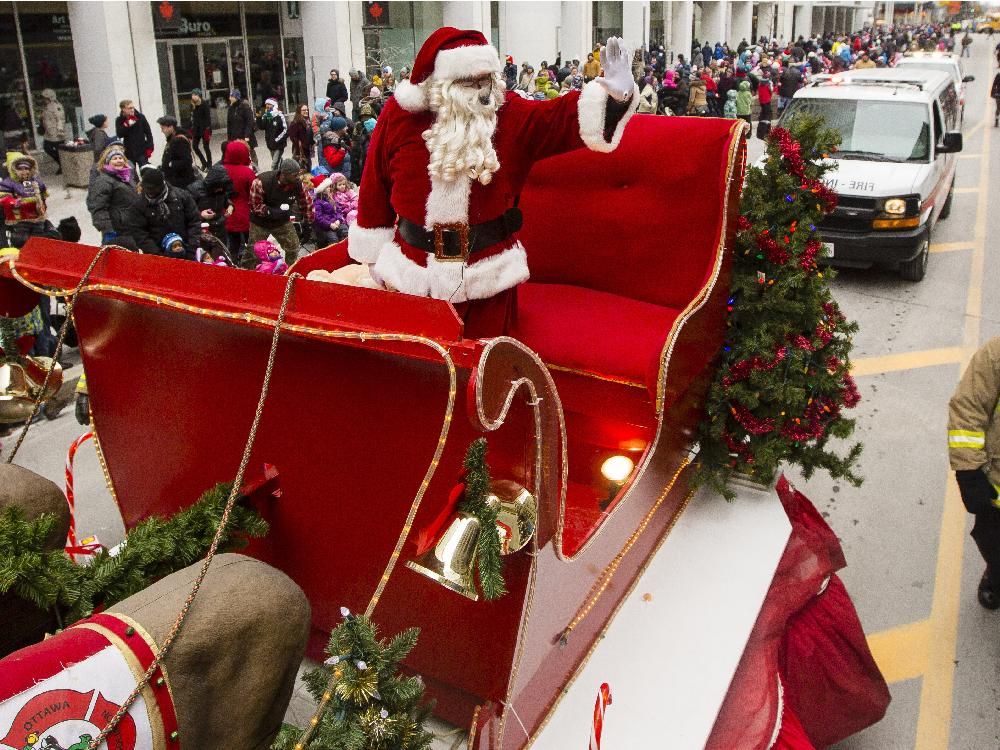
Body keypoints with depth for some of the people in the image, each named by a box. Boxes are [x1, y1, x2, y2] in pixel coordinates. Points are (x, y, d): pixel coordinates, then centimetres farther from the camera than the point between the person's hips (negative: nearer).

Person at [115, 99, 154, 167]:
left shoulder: (141, 117, -2)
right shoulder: (119, 120, 1)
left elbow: (148, 133, 0)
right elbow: (119, 134, -10)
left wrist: (149, 148, -6)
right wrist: (127, 125, -21)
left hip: (142, 151, -1)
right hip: (129, 152, 1)